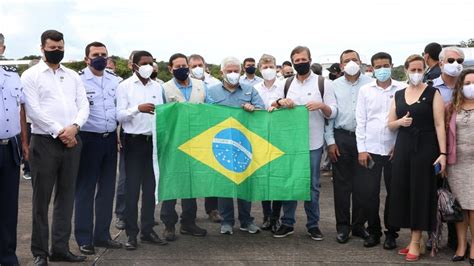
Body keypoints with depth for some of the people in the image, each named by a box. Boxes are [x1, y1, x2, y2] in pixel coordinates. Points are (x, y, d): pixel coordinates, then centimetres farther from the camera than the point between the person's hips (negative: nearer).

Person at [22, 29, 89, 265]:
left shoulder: (73, 76, 14)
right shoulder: (30, 75, 0)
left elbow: (83, 105, 7)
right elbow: (33, 110, -9)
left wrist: (74, 127, -11)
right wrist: (58, 131, -14)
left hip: (72, 141, 5)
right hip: (44, 141, -4)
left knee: (66, 197, 8)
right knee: (41, 199, 1)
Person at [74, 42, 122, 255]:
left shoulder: (114, 80, 10)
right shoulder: (78, 80, -8)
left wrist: (119, 134, 14)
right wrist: (75, 133, -12)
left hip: (110, 139, 6)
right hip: (88, 139, -6)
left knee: (107, 189, 11)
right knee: (85, 189, 2)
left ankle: (102, 234, 22)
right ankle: (84, 239, 10)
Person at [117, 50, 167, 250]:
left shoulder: (157, 87, 10)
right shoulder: (125, 86, -2)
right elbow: (119, 115, -9)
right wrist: (138, 108, -24)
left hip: (153, 140, 4)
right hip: (134, 141, -4)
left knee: (150, 187, 9)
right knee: (132, 188, 1)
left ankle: (147, 230, 19)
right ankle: (131, 233, 9)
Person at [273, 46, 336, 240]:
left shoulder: (322, 83, 2)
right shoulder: (286, 84, 10)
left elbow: (333, 113, 1)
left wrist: (322, 105, -19)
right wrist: (280, 102, -8)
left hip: (313, 143, -2)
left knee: (312, 185, 5)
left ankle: (313, 225, 16)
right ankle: (287, 223, 18)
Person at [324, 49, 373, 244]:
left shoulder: (370, 84, 2)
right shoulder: (335, 86, 7)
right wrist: (330, 141, 1)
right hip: (341, 137, 1)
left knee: (362, 184, 4)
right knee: (341, 184, 5)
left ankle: (359, 224, 17)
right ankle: (343, 226, 14)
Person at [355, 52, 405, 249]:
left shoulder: (402, 89, 1)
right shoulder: (365, 90, 5)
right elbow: (361, 121, 4)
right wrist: (361, 149, -2)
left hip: (394, 150, -1)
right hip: (371, 150, 1)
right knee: (369, 193, 2)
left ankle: (391, 233, 19)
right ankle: (373, 231, 18)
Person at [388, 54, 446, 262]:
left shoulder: (433, 93, -2)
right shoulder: (398, 95, 11)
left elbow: (439, 124, -7)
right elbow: (390, 124, 14)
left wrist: (443, 153, -14)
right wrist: (400, 122, -8)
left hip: (425, 148, -4)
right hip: (403, 147, 5)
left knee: (420, 191, -2)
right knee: (403, 191, 4)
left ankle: (416, 242, 6)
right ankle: (415, 238, 16)